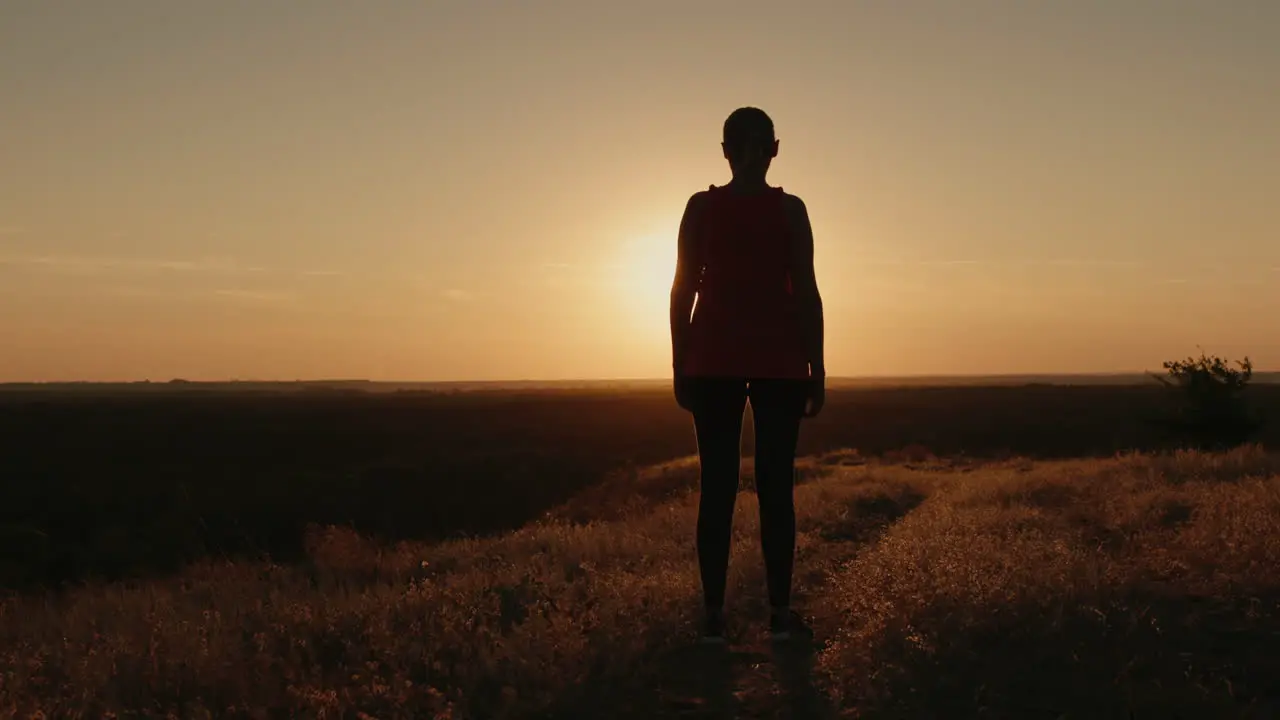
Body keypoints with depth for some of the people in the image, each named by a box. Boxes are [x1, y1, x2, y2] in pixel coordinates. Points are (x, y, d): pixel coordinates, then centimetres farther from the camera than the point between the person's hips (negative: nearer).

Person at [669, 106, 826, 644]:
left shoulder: (700, 208, 2)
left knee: (716, 486, 1)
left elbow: (682, 290, 2)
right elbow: (806, 294, -3)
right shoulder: (790, 209, -1)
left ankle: (713, 613, 0)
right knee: (775, 487, 2)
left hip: (713, 360, 1)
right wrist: (816, 369, 2)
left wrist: (680, 366, 8)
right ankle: (780, 611, 3)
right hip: (779, 361, -1)